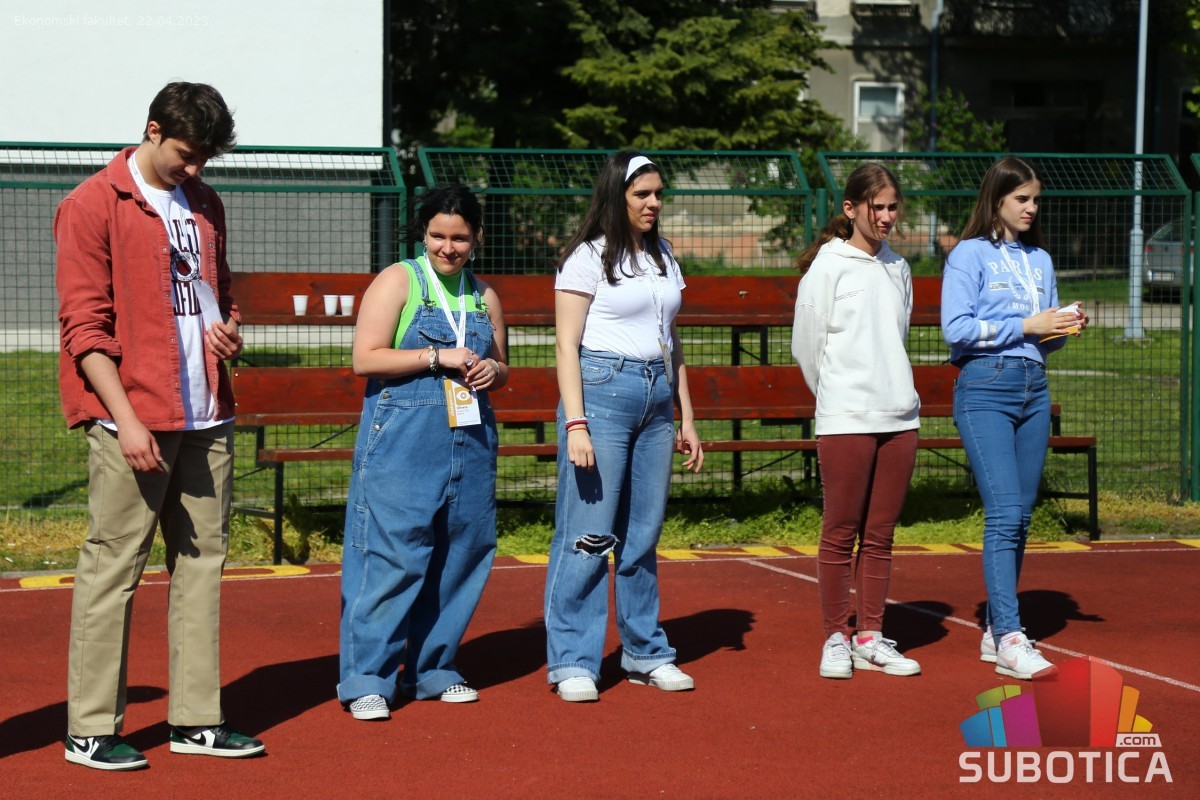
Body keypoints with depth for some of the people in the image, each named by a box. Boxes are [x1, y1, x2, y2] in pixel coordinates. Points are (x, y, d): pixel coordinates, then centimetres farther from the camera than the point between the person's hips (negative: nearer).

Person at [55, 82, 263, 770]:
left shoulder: (206, 205, 17)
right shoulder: (93, 206, -4)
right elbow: (85, 324, -9)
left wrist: (229, 331, 6)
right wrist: (125, 417, -15)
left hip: (207, 417, 7)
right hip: (131, 418, -7)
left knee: (202, 562, 8)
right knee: (113, 566, -4)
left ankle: (197, 718, 15)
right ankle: (91, 729, 3)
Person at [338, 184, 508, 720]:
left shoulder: (484, 295, 16)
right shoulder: (398, 281, 0)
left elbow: (501, 367, 26)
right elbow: (365, 358, -9)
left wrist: (493, 370, 2)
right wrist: (438, 357, -14)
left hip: (470, 441, 6)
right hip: (403, 440, -6)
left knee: (461, 555, 7)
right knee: (391, 556, -9)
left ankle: (434, 669, 20)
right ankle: (366, 680, -3)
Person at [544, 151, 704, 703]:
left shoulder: (664, 258, 17)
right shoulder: (588, 258, -3)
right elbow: (566, 346, -7)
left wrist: (686, 419, 18)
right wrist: (575, 424, -16)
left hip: (657, 397, 6)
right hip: (602, 391, -6)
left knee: (644, 533, 9)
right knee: (589, 534, -6)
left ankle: (645, 653, 19)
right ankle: (572, 662, 1)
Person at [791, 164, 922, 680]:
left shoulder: (898, 268, 13)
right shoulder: (827, 266, -3)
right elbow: (806, 346, 1)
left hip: (899, 417, 5)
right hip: (845, 420, -5)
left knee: (880, 536, 8)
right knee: (840, 533, -1)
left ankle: (870, 638, 15)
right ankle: (836, 638, 9)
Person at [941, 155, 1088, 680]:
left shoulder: (1040, 261, 18)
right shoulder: (970, 254, -1)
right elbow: (956, 328, -11)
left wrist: (1065, 328, -1)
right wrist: (1025, 325, -12)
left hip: (1033, 389, 7)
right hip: (985, 388, -6)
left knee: (1020, 517, 7)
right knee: (1004, 513, -15)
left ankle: (997, 629, 16)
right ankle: (1008, 640, -19)